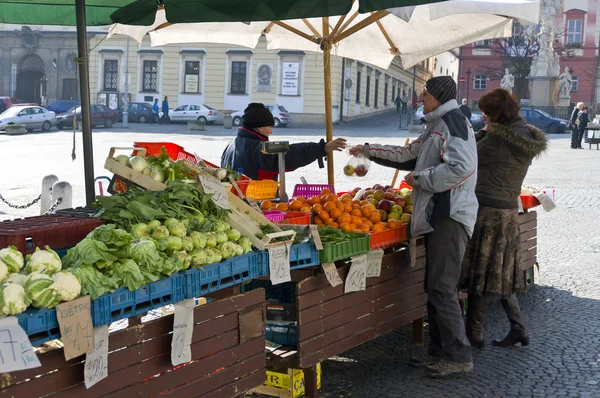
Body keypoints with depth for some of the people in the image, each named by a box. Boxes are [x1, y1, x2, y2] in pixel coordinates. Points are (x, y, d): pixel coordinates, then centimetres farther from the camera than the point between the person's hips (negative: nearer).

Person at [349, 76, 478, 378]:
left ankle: (459, 356, -6)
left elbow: (461, 167, -23)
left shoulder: (452, 121, -9)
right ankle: (440, 352, 18)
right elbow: (408, 155, 33)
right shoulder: (437, 126, 22)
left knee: (441, 288, -11)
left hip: (450, 216, -10)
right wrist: (369, 150, 32)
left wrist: (419, 178, -13)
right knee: (435, 287, 12)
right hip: (437, 215, 10)